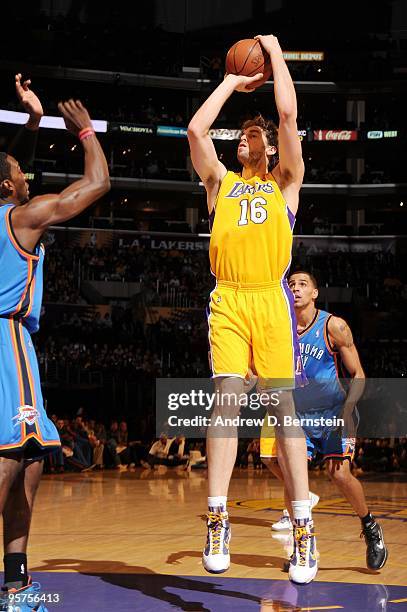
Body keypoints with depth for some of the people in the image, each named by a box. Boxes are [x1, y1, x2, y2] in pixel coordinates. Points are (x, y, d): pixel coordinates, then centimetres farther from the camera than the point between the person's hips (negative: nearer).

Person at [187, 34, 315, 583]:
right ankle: (218, 519, -11)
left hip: (271, 298, -1)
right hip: (228, 299, 1)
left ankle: (304, 527, -5)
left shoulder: (285, 181, 18)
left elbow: (289, 115, 6)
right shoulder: (221, 182, 23)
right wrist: (232, 82, 20)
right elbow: (196, 129, 9)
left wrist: (275, 52, 16)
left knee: (283, 403, -6)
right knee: (228, 397, -12)